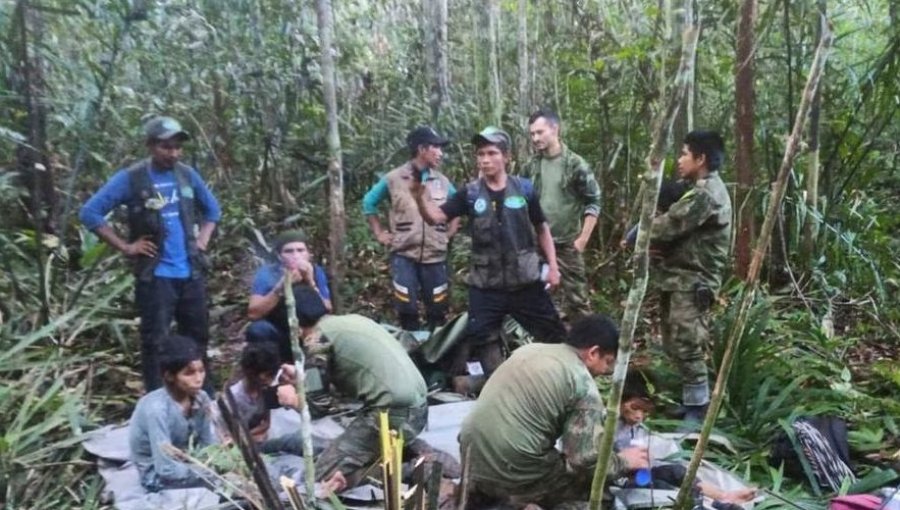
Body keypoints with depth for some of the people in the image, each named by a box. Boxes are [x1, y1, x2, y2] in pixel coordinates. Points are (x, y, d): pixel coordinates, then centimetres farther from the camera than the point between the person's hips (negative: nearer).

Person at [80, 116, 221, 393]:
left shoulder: (187, 175, 6)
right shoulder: (130, 178, -8)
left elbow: (212, 209, 21)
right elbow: (90, 212, -8)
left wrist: (203, 240, 8)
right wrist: (125, 247, -11)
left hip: (191, 273, 5)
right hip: (155, 276, -5)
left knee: (198, 337, 13)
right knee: (154, 341, -1)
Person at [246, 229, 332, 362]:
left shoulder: (316, 272, -10)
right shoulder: (267, 273, -15)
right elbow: (253, 314, -26)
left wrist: (311, 283, -31)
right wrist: (281, 287, -35)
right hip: (277, 337, -1)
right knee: (258, 329, -30)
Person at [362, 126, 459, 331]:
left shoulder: (442, 181, 5)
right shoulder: (393, 178, -3)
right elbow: (369, 203, 9)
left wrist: (450, 232, 10)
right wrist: (379, 233, 5)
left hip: (435, 256, 3)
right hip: (404, 255, -2)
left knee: (438, 310, 7)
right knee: (407, 310, 1)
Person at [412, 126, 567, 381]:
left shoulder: (524, 189, -2)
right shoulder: (470, 193, -2)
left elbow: (542, 229, 8)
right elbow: (436, 216, -11)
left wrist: (552, 265, 3)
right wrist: (419, 196, -30)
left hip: (526, 281, 0)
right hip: (486, 286, 0)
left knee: (555, 334, 12)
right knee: (478, 341, 5)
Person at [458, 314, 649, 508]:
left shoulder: (529, 349, 12)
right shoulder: (584, 385, -9)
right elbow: (585, 460, -12)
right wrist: (623, 461, 8)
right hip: (513, 474, -7)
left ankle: (482, 492, 13)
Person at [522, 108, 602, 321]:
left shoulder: (575, 164, -8)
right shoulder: (530, 167, 5)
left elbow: (594, 203, -7)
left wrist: (582, 240, -10)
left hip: (567, 244, -4)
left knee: (576, 297, 0)